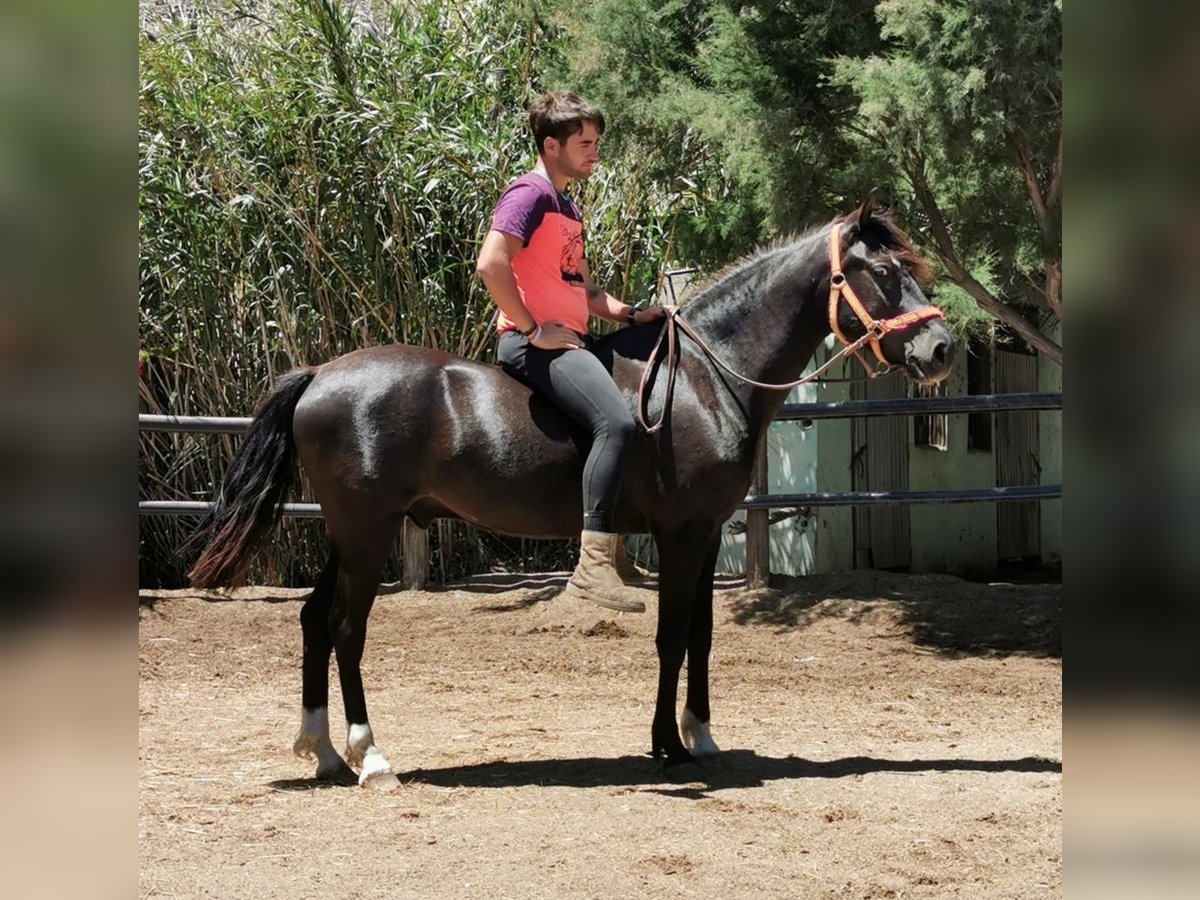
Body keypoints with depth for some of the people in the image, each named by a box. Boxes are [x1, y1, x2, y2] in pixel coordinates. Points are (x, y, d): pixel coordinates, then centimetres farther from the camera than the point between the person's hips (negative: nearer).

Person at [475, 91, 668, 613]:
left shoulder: (567, 208, 23)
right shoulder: (530, 195, -8)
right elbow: (490, 265, -22)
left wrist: (631, 314, 12)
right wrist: (533, 329, -18)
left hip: (570, 340, 11)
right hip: (535, 344, -11)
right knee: (616, 420, -30)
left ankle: (613, 546, 23)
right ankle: (593, 565, -34)